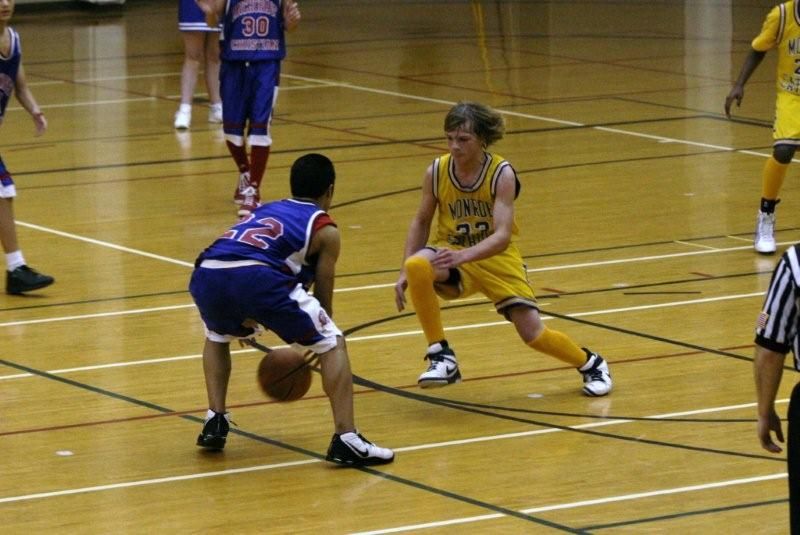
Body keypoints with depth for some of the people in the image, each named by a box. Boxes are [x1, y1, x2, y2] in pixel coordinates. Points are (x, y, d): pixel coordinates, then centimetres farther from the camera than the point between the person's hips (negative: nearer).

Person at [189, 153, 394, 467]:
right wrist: (318, 341, 40)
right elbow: (323, 295, 22)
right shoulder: (324, 229, 21)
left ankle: (215, 422, 27)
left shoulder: (264, 211, 37)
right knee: (333, 345, 11)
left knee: (218, 337, 38)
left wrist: (247, 320, 65)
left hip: (206, 276, 5)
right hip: (256, 277, -5)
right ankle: (346, 439, -1)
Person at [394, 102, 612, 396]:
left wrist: (463, 255, -43)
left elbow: (502, 236, -27)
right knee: (417, 266, -34)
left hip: (497, 258, -1)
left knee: (533, 333, -6)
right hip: (452, 254, 1)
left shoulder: (502, 174, -20)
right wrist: (405, 273, -7)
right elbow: (421, 222, 2)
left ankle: (590, 363, 27)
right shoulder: (436, 172, -12)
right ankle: (441, 356, -22)